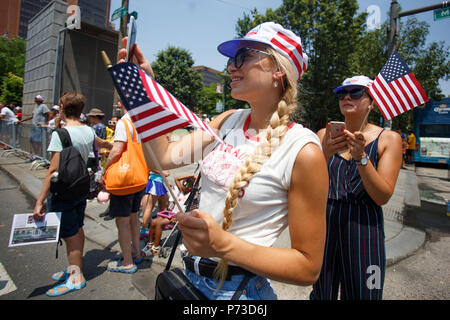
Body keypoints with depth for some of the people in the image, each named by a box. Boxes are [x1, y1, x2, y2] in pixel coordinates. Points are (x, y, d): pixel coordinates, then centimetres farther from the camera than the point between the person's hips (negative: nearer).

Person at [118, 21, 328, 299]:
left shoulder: (303, 151, -20)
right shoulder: (229, 121, -1)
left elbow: (309, 268, -18)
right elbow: (163, 157, -5)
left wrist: (223, 244, -28)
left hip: (239, 288, -5)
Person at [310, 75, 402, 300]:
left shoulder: (388, 138, -1)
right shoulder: (324, 135, 3)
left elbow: (382, 197, -8)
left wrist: (361, 156, -21)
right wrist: (326, 154, -21)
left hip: (364, 226, -1)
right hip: (323, 222, 2)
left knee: (361, 294, 12)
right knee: (321, 293, 15)